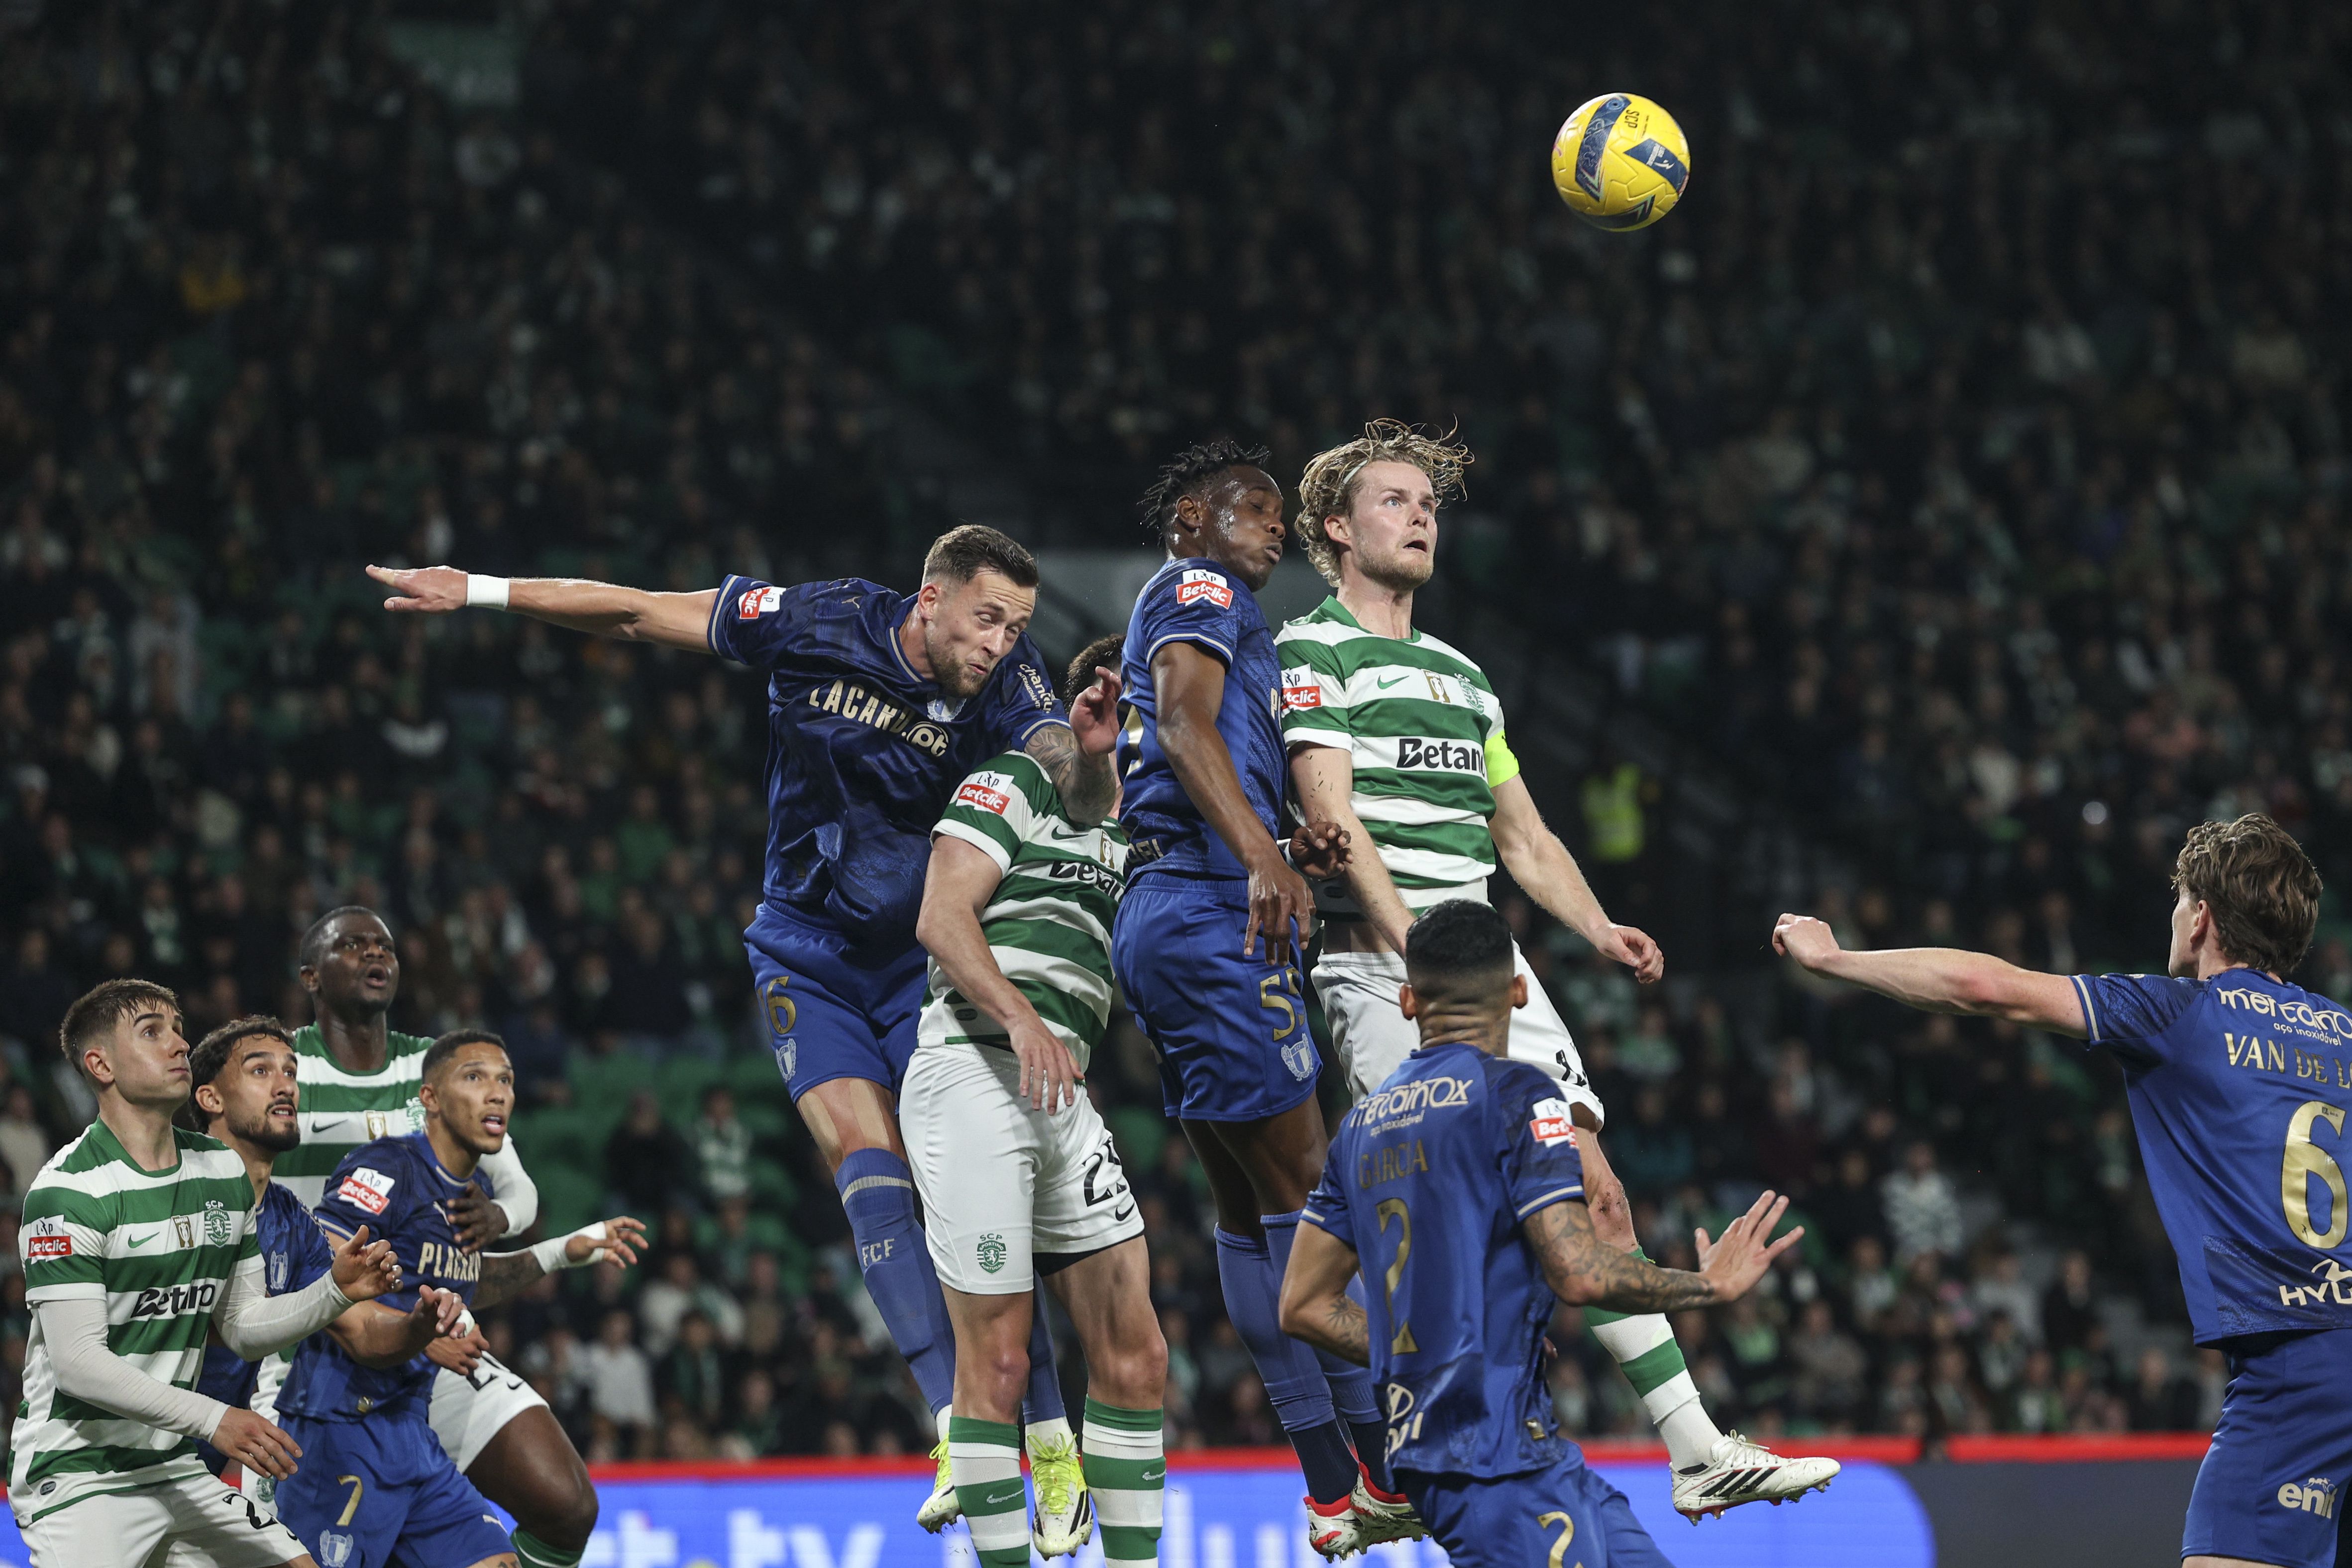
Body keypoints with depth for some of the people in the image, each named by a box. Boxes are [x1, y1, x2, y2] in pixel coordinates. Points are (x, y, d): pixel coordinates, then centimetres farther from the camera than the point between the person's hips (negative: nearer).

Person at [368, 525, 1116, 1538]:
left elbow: (1082, 807, -28)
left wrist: (1090, 755, -51)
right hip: (809, 953, 0)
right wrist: (478, 591, -5)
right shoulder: (822, 624, -15)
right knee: (866, 1156, -19)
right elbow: (640, 615, -6)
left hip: (925, 959, 0)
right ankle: (958, 1431, -28)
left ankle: (1050, 1439, 2)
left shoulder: (1007, 686, -15)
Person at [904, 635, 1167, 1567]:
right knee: (997, 1358, -9)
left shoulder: (1133, 835, 24)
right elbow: (942, 920, -9)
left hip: (1061, 1095, 8)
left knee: (1134, 1352, 2)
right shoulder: (1012, 784, 2)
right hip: (975, 1072, -8)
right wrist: (1019, 1015, -24)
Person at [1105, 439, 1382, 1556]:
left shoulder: (1175, 612, 29)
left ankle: (1334, 1488, 8)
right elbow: (1185, 722, -19)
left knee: (1250, 1207, 8)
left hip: (1165, 917, 11)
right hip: (1211, 916, -11)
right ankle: (1391, 1469, -10)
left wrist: (1293, 851, 8)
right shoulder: (1200, 590, 0)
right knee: (1307, 1188, -10)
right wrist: (1261, 856, -31)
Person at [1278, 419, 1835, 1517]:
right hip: (1379, 966, -8)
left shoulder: (1462, 676, 25)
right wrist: (1417, 947, -22)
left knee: (1592, 1194, 2)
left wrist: (1600, 930, 9)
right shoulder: (1312, 654, 0)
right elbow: (1334, 820, -12)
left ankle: (1696, 1450, 2)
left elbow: (1522, 835, 27)